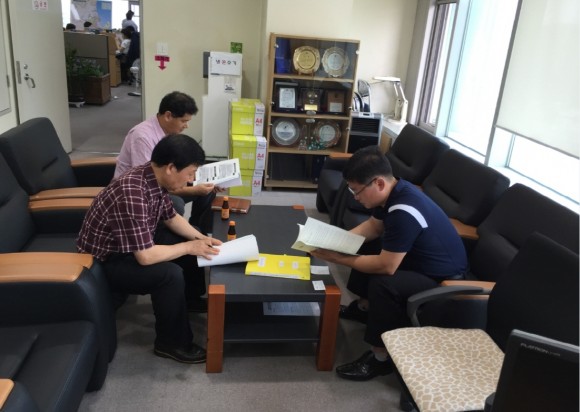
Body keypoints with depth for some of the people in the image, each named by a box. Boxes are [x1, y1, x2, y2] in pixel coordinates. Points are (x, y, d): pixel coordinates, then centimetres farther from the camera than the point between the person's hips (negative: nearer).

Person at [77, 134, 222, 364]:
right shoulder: (132, 194, -36)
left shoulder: (156, 178, -8)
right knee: (170, 274, -27)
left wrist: (200, 238, -4)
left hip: (133, 245, 9)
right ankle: (171, 343, -5)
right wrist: (189, 247, -23)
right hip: (104, 262, -9)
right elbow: (145, 256, -35)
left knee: (191, 246, 6)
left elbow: (171, 217, 9)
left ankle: (188, 302, 25)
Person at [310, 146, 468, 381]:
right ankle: (364, 307, 32)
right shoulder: (393, 191, -6)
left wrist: (336, 258, -23)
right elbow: (373, 227, 10)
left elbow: (385, 267, -32)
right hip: (417, 256, 10)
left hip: (442, 278, -10)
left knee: (383, 284, -32)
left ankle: (381, 358, -12)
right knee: (365, 248, 15)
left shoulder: (404, 213, -35)